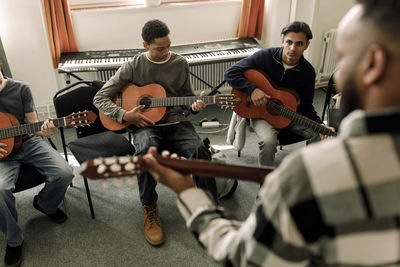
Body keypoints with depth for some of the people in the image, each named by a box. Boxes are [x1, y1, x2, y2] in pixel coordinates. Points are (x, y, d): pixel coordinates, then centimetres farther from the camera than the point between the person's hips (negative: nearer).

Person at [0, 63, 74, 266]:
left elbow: (32, 124, 2)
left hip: (28, 142, 2)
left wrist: (44, 131, -23)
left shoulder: (20, 89, -1)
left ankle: (44, 204, 17)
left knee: (64, 173, -19)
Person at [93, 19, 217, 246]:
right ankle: (150, 210, -13)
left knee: (199, 149, -31)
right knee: (146, 151, -37)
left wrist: (195, 105, -6)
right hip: (146, 125, -1)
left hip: (176, 123, 2)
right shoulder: (133, 67, 1)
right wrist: (125, 115, -14)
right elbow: (100, 98, 1)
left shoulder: (180, 63, 8)